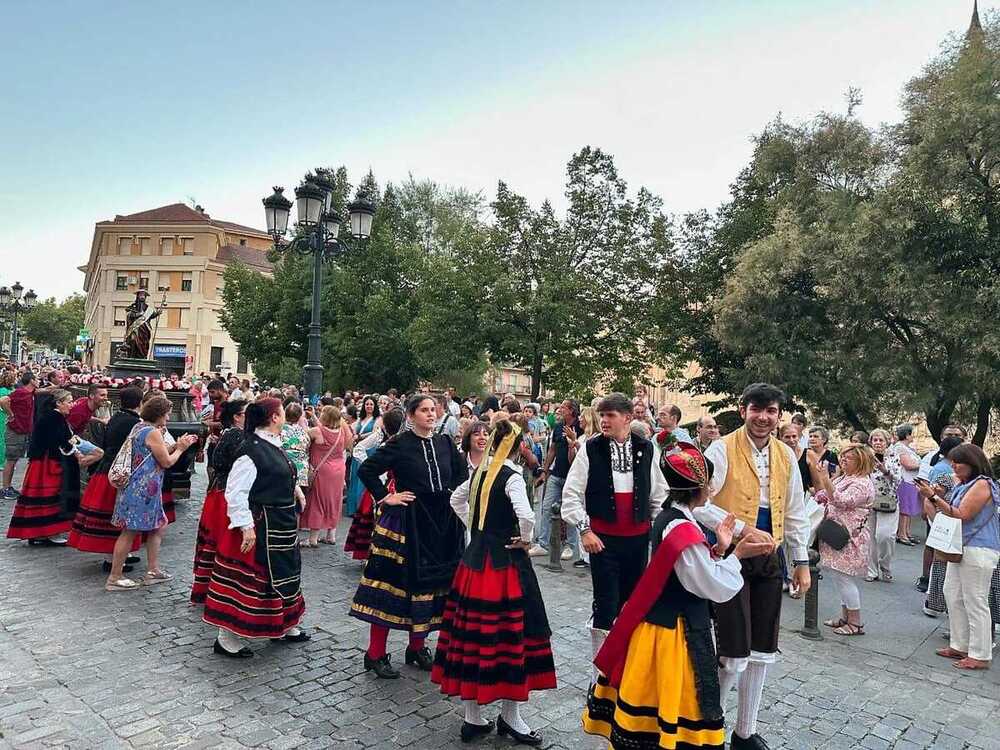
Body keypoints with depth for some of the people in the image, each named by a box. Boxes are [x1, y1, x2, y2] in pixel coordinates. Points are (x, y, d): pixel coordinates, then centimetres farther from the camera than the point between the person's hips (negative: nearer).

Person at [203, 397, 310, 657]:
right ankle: (227, 639, 17)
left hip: (281, 524, 10)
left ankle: (285, 627, 38)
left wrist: (294, 488, 5)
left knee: (282, 574, 21)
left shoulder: (273, 445, 7)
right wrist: (246, 527, -25)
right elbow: (235, 493, -23)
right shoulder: (251, 450, -21)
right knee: (250, 578, 1)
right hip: (259, 525, -10)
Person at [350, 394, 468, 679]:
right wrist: (385, 497, -10)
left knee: (430, 581, 12)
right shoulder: (399, 444, -8)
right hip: (407, 521, -5)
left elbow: (463, 472, 20)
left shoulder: (445, 442, 6)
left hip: (442, 522, 5)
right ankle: (376, 654, 11)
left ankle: (417, 647, 29)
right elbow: (366, 470, -9)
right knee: (395, 581, -1)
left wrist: (453, 493, 7)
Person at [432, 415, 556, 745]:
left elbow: (456, 499, 22)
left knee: (473, 634, 11)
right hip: (505, 562, -7)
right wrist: (524, 540, -12)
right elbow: (526, 515, -30)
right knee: (508, 635, 4)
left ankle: (473, 717, 22)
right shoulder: (512, 476, -15)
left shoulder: (480, 471, 6)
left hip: (475, 557, 7)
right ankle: (510, 717, 17)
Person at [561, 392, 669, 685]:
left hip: (638, 537, 3)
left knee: (631, 601, 16)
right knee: (605, 604, -1)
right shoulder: (591, 449, -8)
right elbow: (571, 494, -6)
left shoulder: (646, 449, 0)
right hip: (603, 538, -3)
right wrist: (585, 530, -10)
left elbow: (659, 492, 10)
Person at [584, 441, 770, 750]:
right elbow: (717, 588, -19)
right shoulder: (684, 531, -25)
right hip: (677, 632, -9)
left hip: (659, 622, 9)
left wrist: (718, 549, 2)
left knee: (653, 698, 20)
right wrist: (737, 554, -11)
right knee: (675, 703, 6)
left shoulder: (667, 518, 3)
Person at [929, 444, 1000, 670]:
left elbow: (962, 515, -18)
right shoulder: (964, 484, 13)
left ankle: (980, 656, 8)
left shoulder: (982, 484, -14)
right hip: (962, 548, 10)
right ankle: (960, 646, 24)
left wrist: (934, 497, -19)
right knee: (953, 595, 14)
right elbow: (952, 511, 18)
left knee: (975, 603, -2)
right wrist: (936, 498, 3)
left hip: (978, 551, -10)